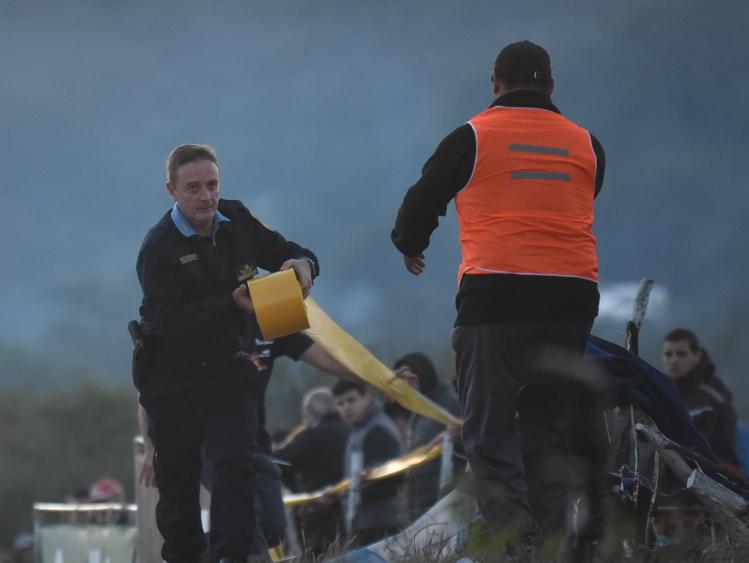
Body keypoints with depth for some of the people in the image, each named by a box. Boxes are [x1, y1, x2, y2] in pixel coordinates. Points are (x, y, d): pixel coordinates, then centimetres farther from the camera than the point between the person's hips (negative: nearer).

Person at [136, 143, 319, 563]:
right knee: (178, 484, 4)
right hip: (174, 382, -3)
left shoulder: (237, 222, 1)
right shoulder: (159, 249, -15)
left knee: (235, 463, -16)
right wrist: (233, 304, -34)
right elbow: (170, 321, -24)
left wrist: (301, 264, -18)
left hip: (229, 371, 3)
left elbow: (294, 256, 8)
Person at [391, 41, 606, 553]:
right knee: (548, 429, 14)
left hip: (496, 298, -4)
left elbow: (422, 202, 12)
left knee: (490, 432, -1)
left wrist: (410, 247, 34)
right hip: (572, 298, 4)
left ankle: (516, 543, -18)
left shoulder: (473, 139, 2)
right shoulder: (586, 145, 12)